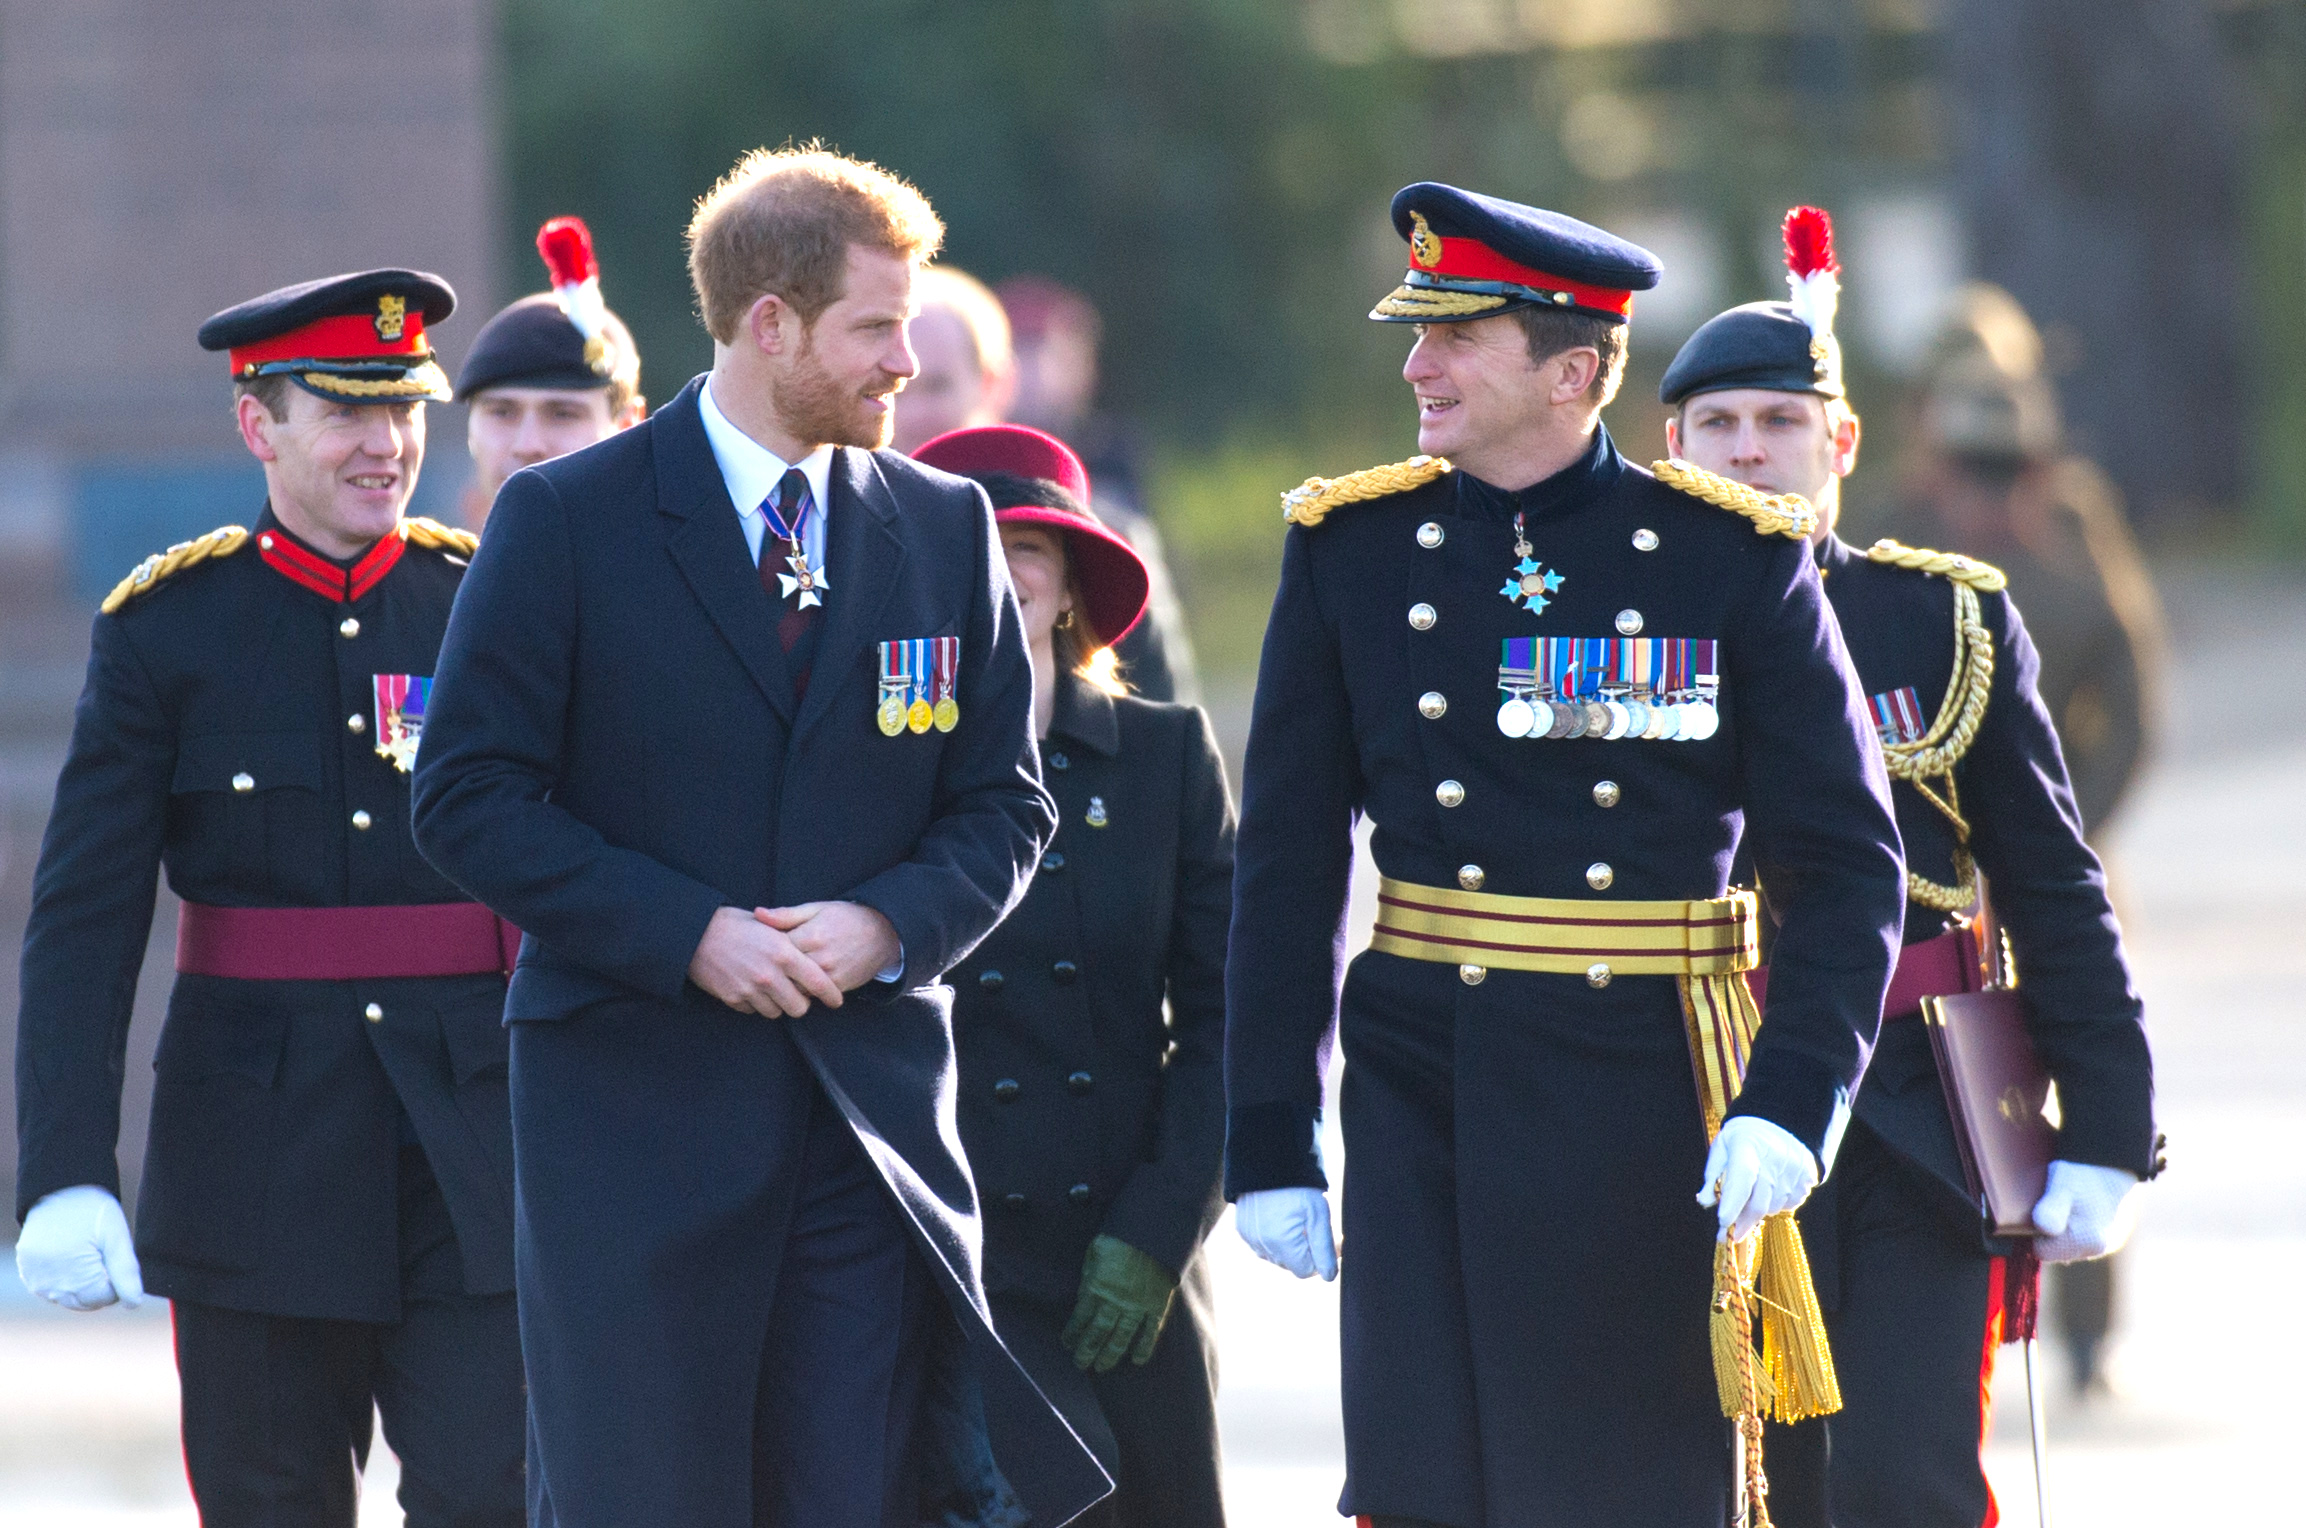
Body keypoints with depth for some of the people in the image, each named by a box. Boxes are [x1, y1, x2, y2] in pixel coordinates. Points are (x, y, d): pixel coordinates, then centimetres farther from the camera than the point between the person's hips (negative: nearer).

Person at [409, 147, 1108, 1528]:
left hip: (875, 1094, 3)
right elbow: (470, 801, -5)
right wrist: (689, 934, -14)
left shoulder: (946, 530, 10)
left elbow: (1006, 807, 12)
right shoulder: (565, 522, -2)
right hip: (636, 1101, -3)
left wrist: (887, 926, -8)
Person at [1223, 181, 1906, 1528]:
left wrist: (1792, 1103, -14)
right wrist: (1271, 1145, 2)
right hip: (1422, 1090, 2)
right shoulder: (1353, 550, 5)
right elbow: (1289, 870, 6)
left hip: (1649, 1105, -2)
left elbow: (1851, 864, -1)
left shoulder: (1734, 561, -1)